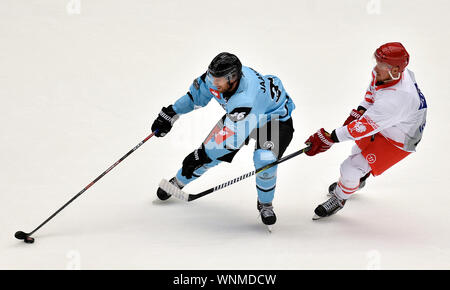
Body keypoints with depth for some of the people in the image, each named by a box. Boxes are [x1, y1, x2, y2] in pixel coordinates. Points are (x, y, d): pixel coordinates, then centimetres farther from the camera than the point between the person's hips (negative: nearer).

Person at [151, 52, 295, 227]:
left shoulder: (247, 99, -46)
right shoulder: (216, 76, -25)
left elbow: (232, 139, -43)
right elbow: (197, 94, -2)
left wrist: (201, 156, -38)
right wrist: (171, 113, -1)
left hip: (275, 119, -6)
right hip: (237, 116, 7)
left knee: (265, 160, -29)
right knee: (209, 151, 2)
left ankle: (265, 203, 1)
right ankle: (178, 182, 29)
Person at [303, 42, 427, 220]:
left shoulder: (395, 99, -45)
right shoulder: (397, 71, -19)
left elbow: (365, 126, -39)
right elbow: (373, 88, 6)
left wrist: (329, 138, -35)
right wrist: (361, 110, -5)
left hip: (397, 142, -8)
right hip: (383, 126, 9)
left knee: (351, 168, -6)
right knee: (360, 149, 30)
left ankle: (339, 199, 24)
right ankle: (358, 180, 61)